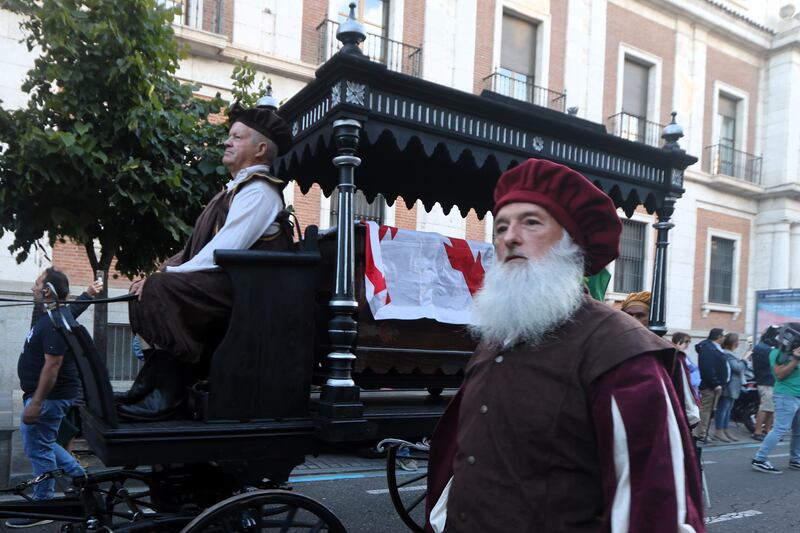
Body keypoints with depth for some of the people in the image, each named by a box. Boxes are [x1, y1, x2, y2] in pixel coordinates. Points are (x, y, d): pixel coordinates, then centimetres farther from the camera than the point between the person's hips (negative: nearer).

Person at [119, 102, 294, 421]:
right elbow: (202, 246, 19)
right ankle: (150, 384, 0)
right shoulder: (239, 188, 21)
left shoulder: (257, 191, -10)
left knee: (164, 288, -24)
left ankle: (166, 396, -19)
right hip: (227, 283, 10)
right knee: (155, 284, 7)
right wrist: (166, 270, 6)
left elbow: (223, 251, -20)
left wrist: (167, 275, -14)